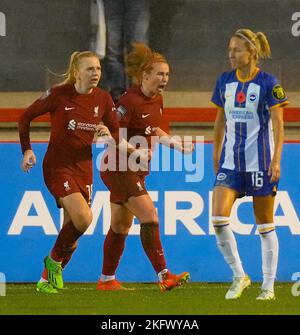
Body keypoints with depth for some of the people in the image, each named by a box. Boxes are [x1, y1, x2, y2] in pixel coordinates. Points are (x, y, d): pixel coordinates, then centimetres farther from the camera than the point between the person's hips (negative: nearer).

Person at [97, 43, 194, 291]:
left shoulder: (157, 100, 7)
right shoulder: (130, 101, -20)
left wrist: (176, 145, 18)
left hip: (135, 171, 9)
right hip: (119, 169, -9)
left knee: (121, 226, 14)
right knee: (149, 217, -17)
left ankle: (107, 280, 22)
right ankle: (163, 276, -19)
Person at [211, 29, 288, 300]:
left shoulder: (268, 83, -8)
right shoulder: (225, 81, 7)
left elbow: (278, 124, -10)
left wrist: (276, 160, -17)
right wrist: (216, 155, 18)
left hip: (260, 163, -4)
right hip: (230, 162, 4)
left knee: (265, 226, 3)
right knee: (218, 219, -13)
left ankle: (268, 286, 12)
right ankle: (239, 275, 0)